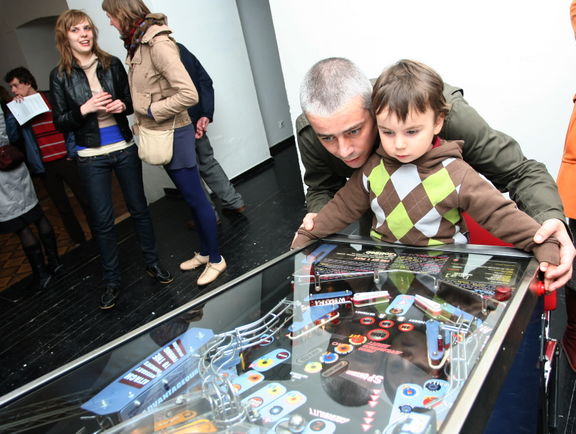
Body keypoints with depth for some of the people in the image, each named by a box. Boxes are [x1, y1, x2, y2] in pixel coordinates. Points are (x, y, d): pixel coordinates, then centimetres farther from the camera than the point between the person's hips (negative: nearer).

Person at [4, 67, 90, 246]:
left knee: (86, 201, 0)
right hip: (44, 166, 3)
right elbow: (11, 135, -3)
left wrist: (71, 152, -6)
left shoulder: (52, 98, 0)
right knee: (62, 207, 10)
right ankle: (79, 242, 21)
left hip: (65, 160, -3)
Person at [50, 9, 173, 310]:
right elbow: (60, 122, -2)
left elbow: (131, 101, 10)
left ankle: (152, 263, 28)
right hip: (91, 157, -1)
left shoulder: (112, 64, 1)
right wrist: (84, 109, -19)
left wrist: (123, 105, -13)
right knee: (102, 220, 4)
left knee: (139, 208, 11)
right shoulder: (60, 76, -2)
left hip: (124, 149, 2)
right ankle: (112, 280, 18)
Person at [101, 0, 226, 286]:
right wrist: (142, 120, 11)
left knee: (195, 197, 2)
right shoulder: (139, 45, 8)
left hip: (173, 134, -9)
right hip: (158, 134, 9)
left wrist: (152, 110, -18)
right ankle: (204, 252, 32)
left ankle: (216, 260, 17)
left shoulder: (159, 44, -20)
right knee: (189, 197, 17)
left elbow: (189, 94, -27)